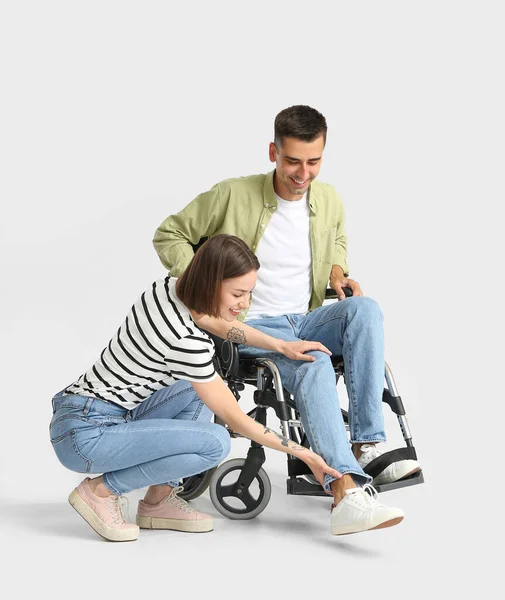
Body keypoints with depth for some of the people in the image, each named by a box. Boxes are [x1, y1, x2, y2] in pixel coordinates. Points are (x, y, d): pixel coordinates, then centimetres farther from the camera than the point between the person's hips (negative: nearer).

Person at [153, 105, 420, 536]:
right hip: (251, 325, -5)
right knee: (314, 363, -37)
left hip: (307, 320, 5)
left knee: (365, 308, -28)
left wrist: (337, 271, 4)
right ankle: (345, 489, -46)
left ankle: (367, 445, -32)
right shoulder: (233, 195, -9)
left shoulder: (329, 201, 5)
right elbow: (169, 235, 0)